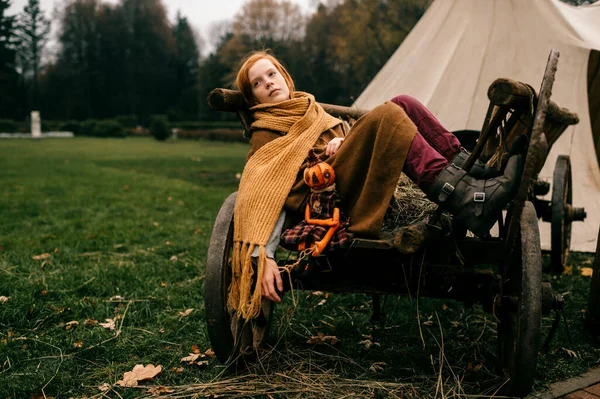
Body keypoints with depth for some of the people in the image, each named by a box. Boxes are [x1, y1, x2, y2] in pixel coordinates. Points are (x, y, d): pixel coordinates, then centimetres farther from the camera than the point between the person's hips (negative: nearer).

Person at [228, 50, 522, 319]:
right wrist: (263, 255, -23)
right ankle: (463, 200, -42)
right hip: (328, 190, -7)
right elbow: (264, 195, -8)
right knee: (387, 115, -27)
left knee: (402, 104, -11)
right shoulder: (265, 134, 8)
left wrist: (341, 141, -3)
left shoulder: (309, 107, 31)